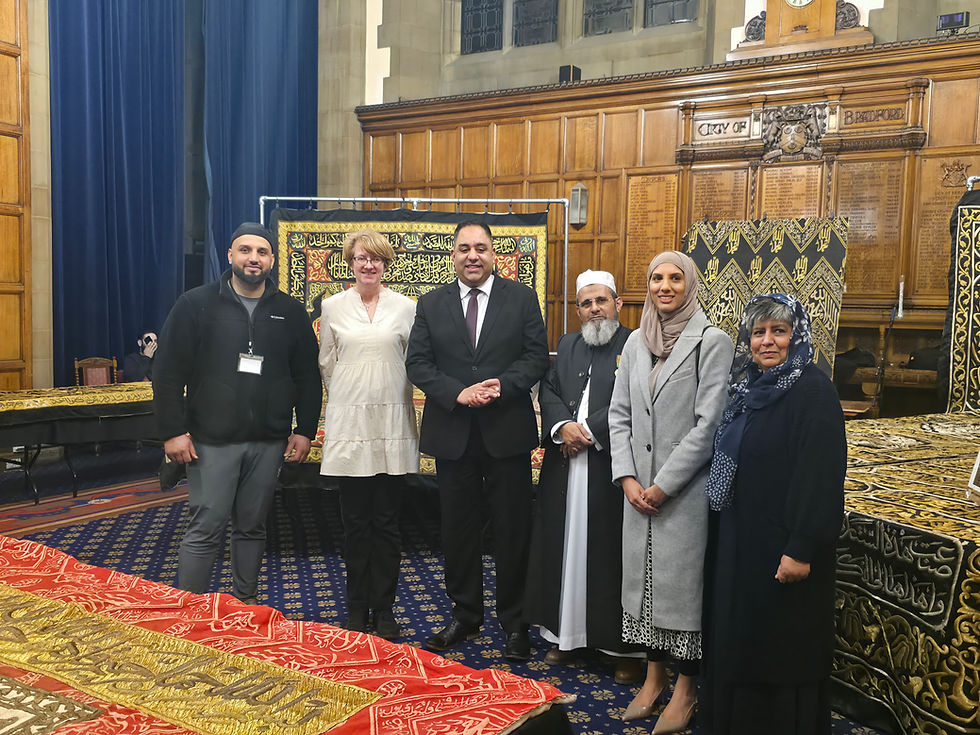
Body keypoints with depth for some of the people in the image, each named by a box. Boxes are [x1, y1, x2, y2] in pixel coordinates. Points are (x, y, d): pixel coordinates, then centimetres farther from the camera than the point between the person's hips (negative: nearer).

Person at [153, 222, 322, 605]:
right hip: (212, 441, -3)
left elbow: (308, 378, 11)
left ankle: (245, 606, 27)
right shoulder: (196, 304, -1)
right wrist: (173, 431, -8)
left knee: (252, 529, 13)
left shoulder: (290, 312, 7)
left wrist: (305, 430, 5)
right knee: (205, 530, -2)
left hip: (268, 443, 3)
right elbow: (168, 372, -3)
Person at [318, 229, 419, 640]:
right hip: (349, 422, 0)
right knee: (355, 522, 6)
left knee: (386, 521, 5)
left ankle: (384, 607, 17)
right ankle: (357, 607, 19)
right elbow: (326, 364, 13)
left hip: (393, 423, 0)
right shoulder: (333, 307, 5)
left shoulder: (406, 308, 4)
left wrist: (392, 397, 10)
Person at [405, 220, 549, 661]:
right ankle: (465, 617, 28)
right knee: (458, 530, 12)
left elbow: (536, 356, -2)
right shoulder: (431, 304, 6)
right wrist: (458, 393, -15)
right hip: (452, 434, 2)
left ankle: (514, 622, 21)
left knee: (512, 531, 6)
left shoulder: (521, 298, 3)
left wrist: (502, 385, -19)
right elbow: (417, 363, 0)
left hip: (507, 432, -2)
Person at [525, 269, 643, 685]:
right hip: (566, 470, 6)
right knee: (567, 550, 11)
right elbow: (548, 390, 10)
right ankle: (567, 635, 24)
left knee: (611, 554, 0)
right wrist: (562, 427, -8)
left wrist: (588, 430, -16)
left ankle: (623, 645, 14)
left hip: (610, 467, -5)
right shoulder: (568, 345, 16)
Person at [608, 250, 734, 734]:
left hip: (685, 490, -5)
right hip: (638, 489, 5)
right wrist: (628, 477, -2)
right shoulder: (636, 342, 8)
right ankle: (654, 675, 30)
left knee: (683, 580, 4)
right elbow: (619, 412, 9)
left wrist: (662, 485, -14)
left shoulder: (712, 341, -9)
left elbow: (708, 424, -14)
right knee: (642, 576, 13)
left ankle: (686, 686, 23)